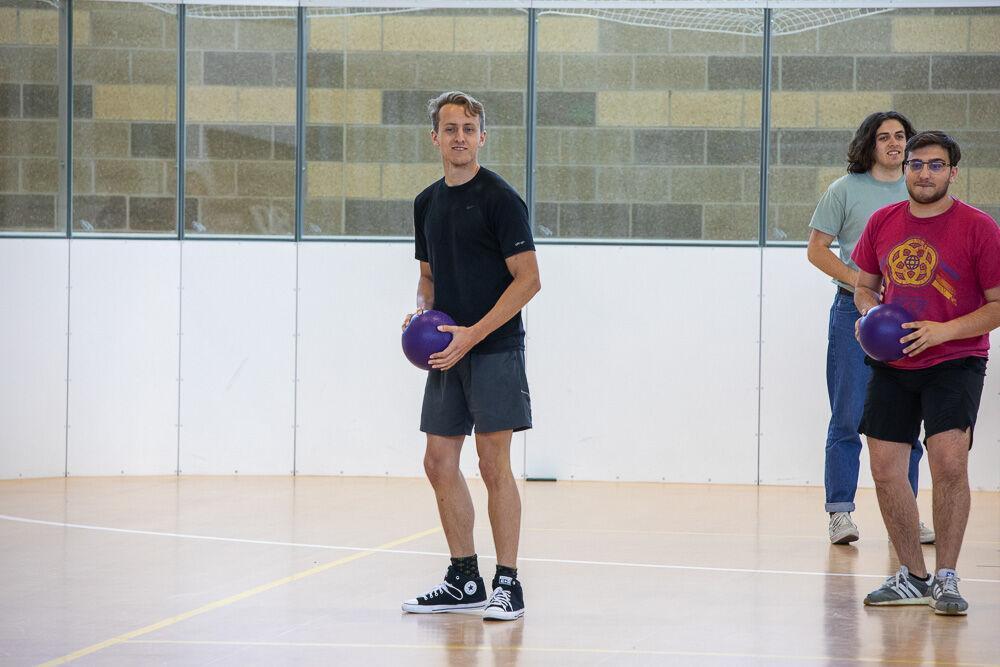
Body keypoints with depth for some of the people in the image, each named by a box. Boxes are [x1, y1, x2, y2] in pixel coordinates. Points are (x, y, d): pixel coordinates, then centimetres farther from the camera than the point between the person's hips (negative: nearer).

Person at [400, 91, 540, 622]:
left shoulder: (499, 198, -9)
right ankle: (464, 580, 17)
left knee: (493, 464, -7)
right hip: (448, 353, 7)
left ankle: (508, 584, -1)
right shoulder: (427, 203, 13)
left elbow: (527, 279, -13)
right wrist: (421, 315, 2)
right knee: (439, 464, 7)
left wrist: (473, 334, -19)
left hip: (494, 350, -7)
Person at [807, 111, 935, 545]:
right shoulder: (845, 190, 2)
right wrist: (859, 282, -12)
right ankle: (840, 512, 0)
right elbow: (817, 249, 0)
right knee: (848, 417, -4)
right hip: (855, 311, -3)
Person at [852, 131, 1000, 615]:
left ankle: (946, 578, -9)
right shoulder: (882, 223, 4)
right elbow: (865, 285, 18)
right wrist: (870, 312, -4)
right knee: (885, 470, 1)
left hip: (955, 361, -5)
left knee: (949, 462, -20)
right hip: (893, 364, 5)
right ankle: (912, 577, 17)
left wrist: (944, 331, -19)